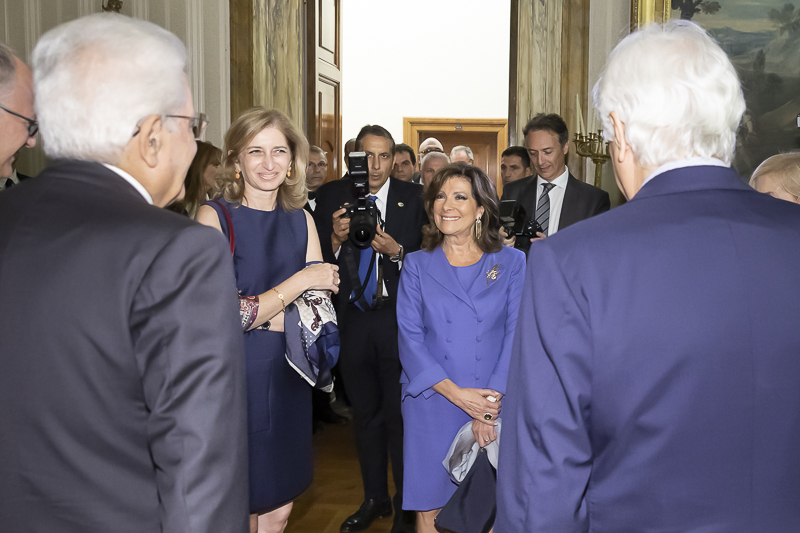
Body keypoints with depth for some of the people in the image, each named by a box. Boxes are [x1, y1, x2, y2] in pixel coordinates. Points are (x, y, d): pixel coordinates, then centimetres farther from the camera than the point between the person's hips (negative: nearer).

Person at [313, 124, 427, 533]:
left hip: (397, 319, -3)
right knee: (365, 412, 16)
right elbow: (317, 261, 0)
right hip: (352, 319, 3)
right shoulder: (331, 196, 3)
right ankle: (375, 497, 33)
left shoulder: (412, 197, -1)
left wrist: (395, 250, -22)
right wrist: (337, 239, -19)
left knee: (399, 413, 0)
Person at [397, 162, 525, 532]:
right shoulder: (417, 265, 6)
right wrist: (456, 393, -13)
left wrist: (492, 406, -14)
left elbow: (517, 334, -4)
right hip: (432, 406, 1)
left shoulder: (512, 262, 4)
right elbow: (409, 337, -2)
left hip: (496, 406, 0)